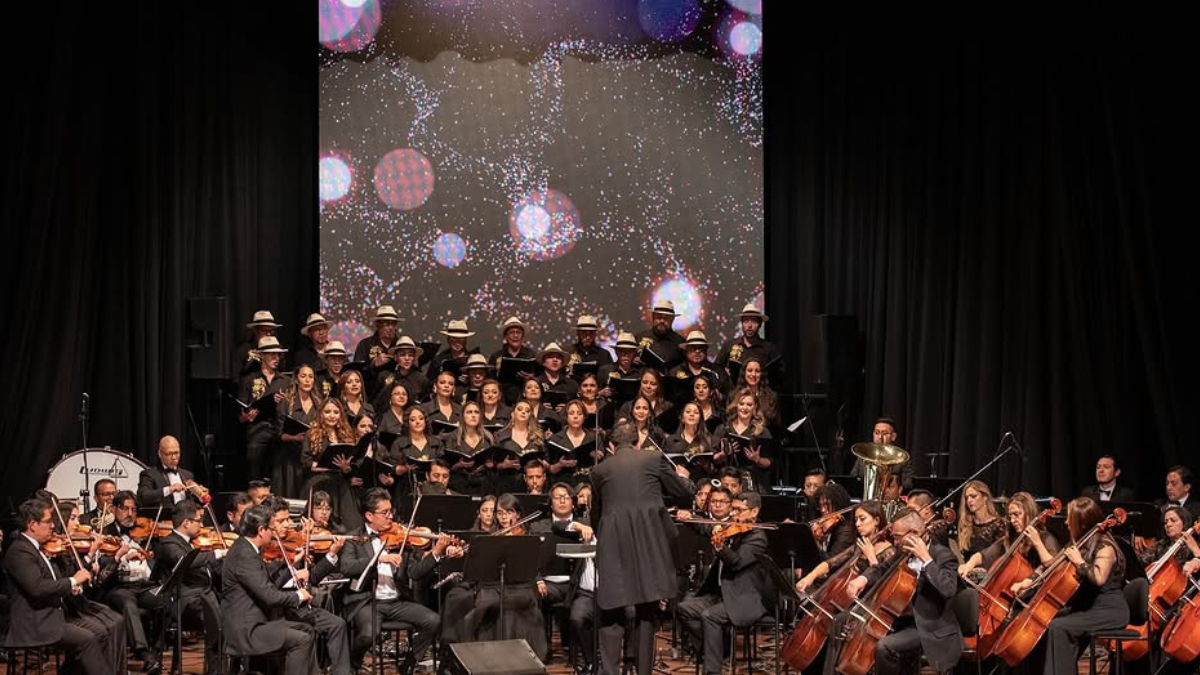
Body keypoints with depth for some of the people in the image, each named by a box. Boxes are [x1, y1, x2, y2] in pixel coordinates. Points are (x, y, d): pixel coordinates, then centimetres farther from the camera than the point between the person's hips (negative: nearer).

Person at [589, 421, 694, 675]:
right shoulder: (654, 459, 5)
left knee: (612, 612, 4)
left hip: (613, 543, 0)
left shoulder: (600, 470, 11)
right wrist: (683, 476, 36)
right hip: (650, 542, 0)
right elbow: (684, 492, 13)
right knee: (646, 611, 11)